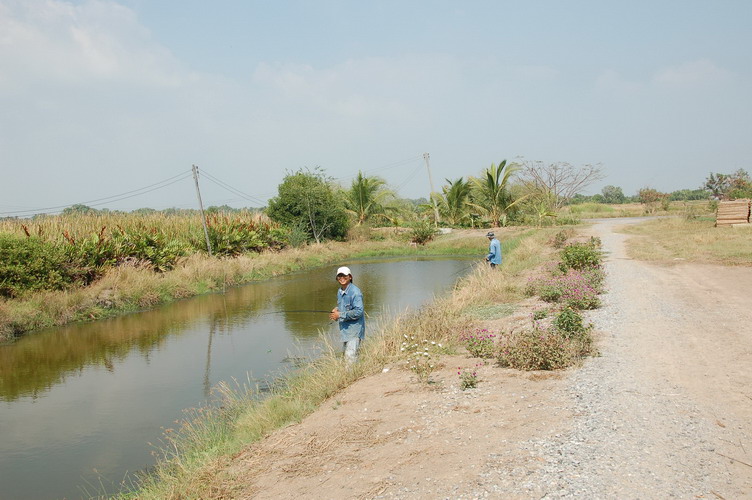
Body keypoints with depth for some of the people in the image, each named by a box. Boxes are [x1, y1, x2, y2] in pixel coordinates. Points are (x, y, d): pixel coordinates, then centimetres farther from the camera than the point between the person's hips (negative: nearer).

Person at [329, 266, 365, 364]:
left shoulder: (355, 292, -19)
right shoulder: (340, 292, 9)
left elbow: (358, 311, -24)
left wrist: (340, 315, -22)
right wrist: (337, 309, 3)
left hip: (354, 329, -9)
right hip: (345, 328, 9)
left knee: (350, 355, -15)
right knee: (345, 353, 17)